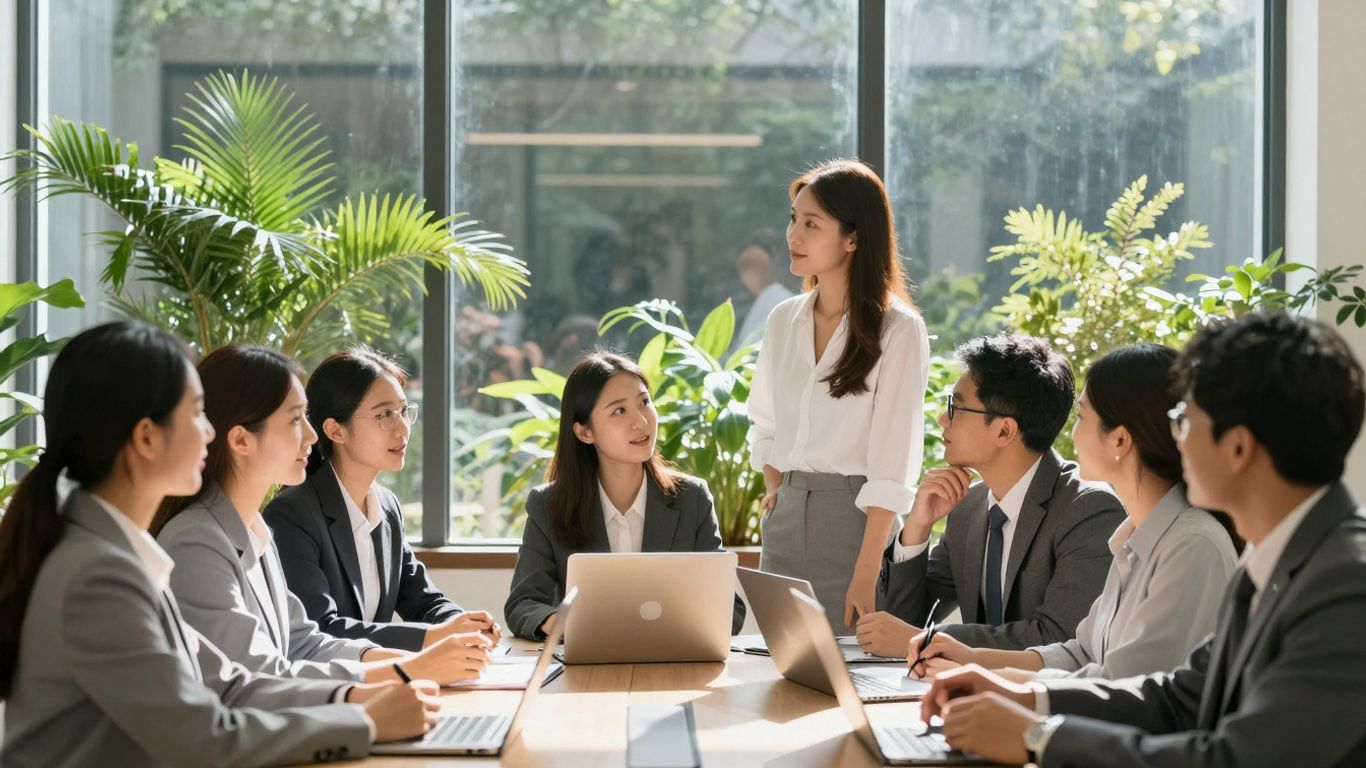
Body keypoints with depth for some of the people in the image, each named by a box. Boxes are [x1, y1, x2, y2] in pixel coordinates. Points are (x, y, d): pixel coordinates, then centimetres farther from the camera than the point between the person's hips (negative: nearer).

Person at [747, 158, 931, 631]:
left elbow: (893, 466, -15)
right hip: (785, 518, 6)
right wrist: (776, 488, 6)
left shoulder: (898, 330, -10)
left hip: (859, 521, -5)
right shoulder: (784, 321, 9)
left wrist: (866, 577, -20)